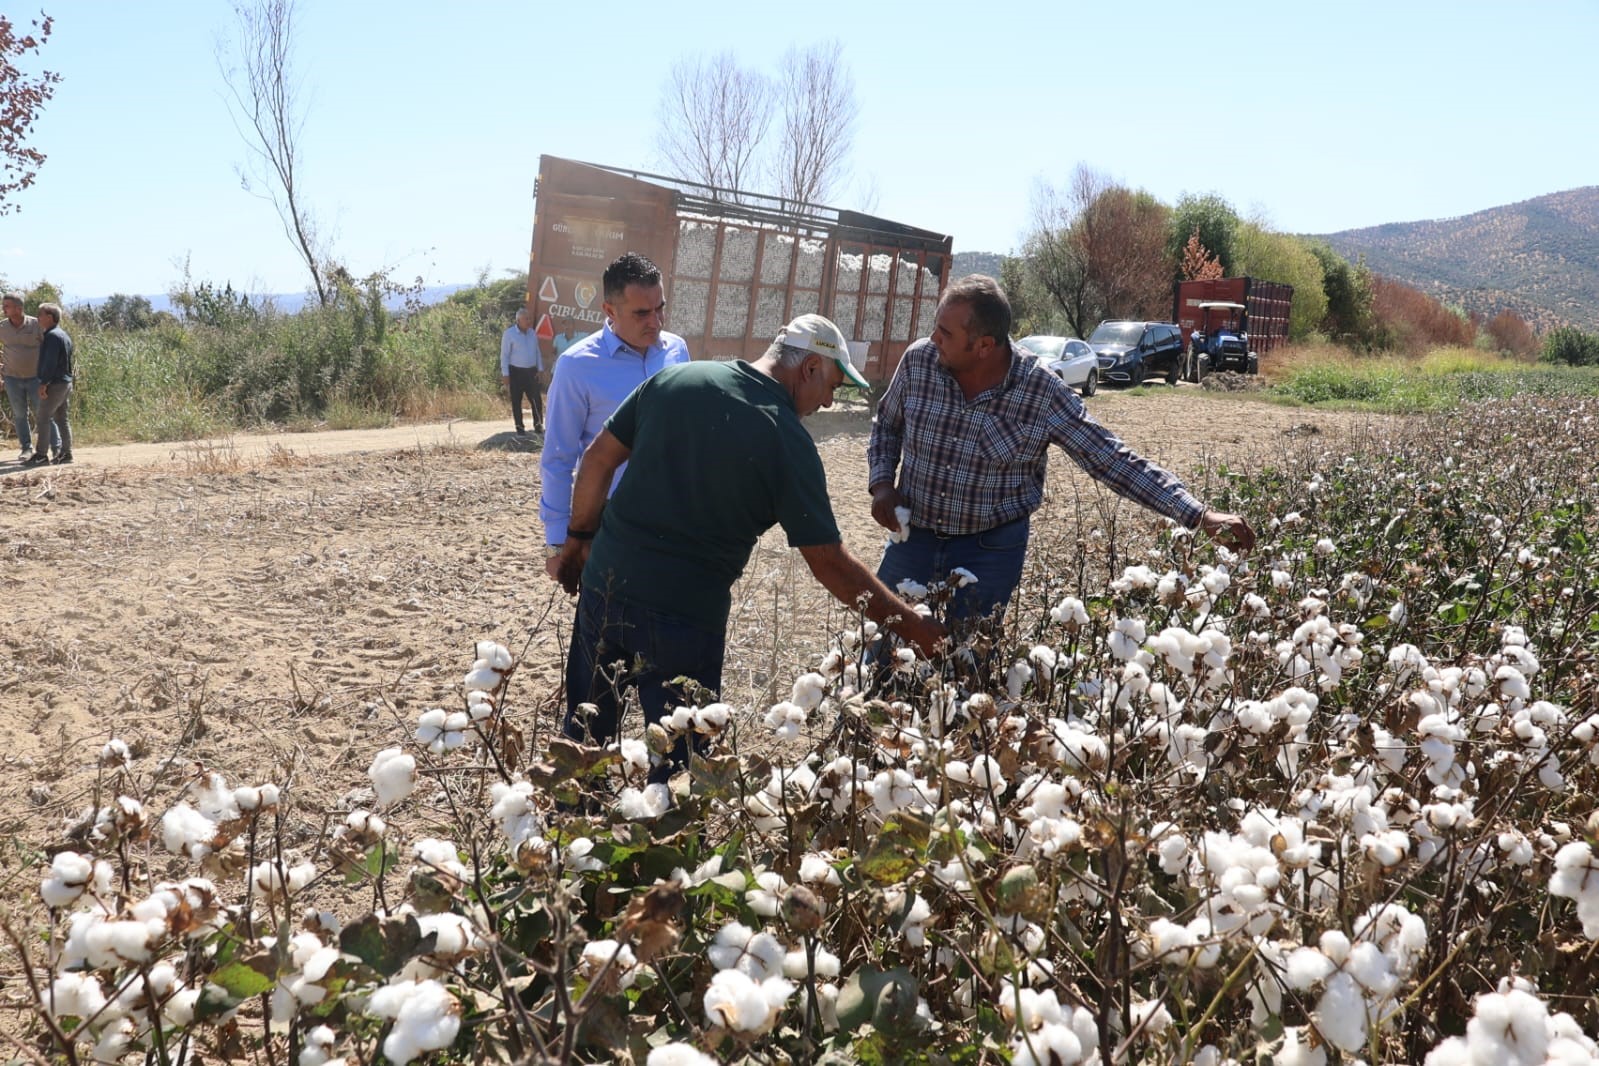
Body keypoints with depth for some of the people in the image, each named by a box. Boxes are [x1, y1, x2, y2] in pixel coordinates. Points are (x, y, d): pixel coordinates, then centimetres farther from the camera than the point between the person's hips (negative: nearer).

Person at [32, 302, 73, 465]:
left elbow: (50, 361, -21)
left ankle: (41, 455, -4)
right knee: (61, 418, 12)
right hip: (66, 383, 10)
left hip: (54, 384, -10)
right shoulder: (63, 335, 15)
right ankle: (66, 453, 12)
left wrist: (44, 383, -21)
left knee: (44, 418, -6)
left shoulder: (52, 336, -15)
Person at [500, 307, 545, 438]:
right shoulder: (509, 334, -10)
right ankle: (520, 429, 9)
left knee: (537, 399, 2)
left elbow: (537, 352, 14)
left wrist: (540, 369, 9)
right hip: (516, 372, -5)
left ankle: (538, 426, 15)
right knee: (516, 401, 2)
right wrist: (505, 374, -13)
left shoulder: (532, 333, 7)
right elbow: (504, 355, -9)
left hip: (531, 371, 5)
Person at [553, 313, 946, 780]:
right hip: (685, 617, -5)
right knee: (679, 760, 13)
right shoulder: (788, 440, -12)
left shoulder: (673, 379, 1)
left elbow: (598, 459, 5)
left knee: (588, 732, 23)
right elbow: (830, 563, -13)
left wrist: (580, 536, 18)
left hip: (605, 583, 5)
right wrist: (915, 628, -7)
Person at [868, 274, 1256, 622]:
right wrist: (882, 482, -9)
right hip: (913, 536, 3)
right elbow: (887, 424, 9)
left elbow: (1115, 461, -14)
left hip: (991, 550, -2)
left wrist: (1200, 516, -21)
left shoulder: (1042, 393, -17)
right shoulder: (918, 360, -10)